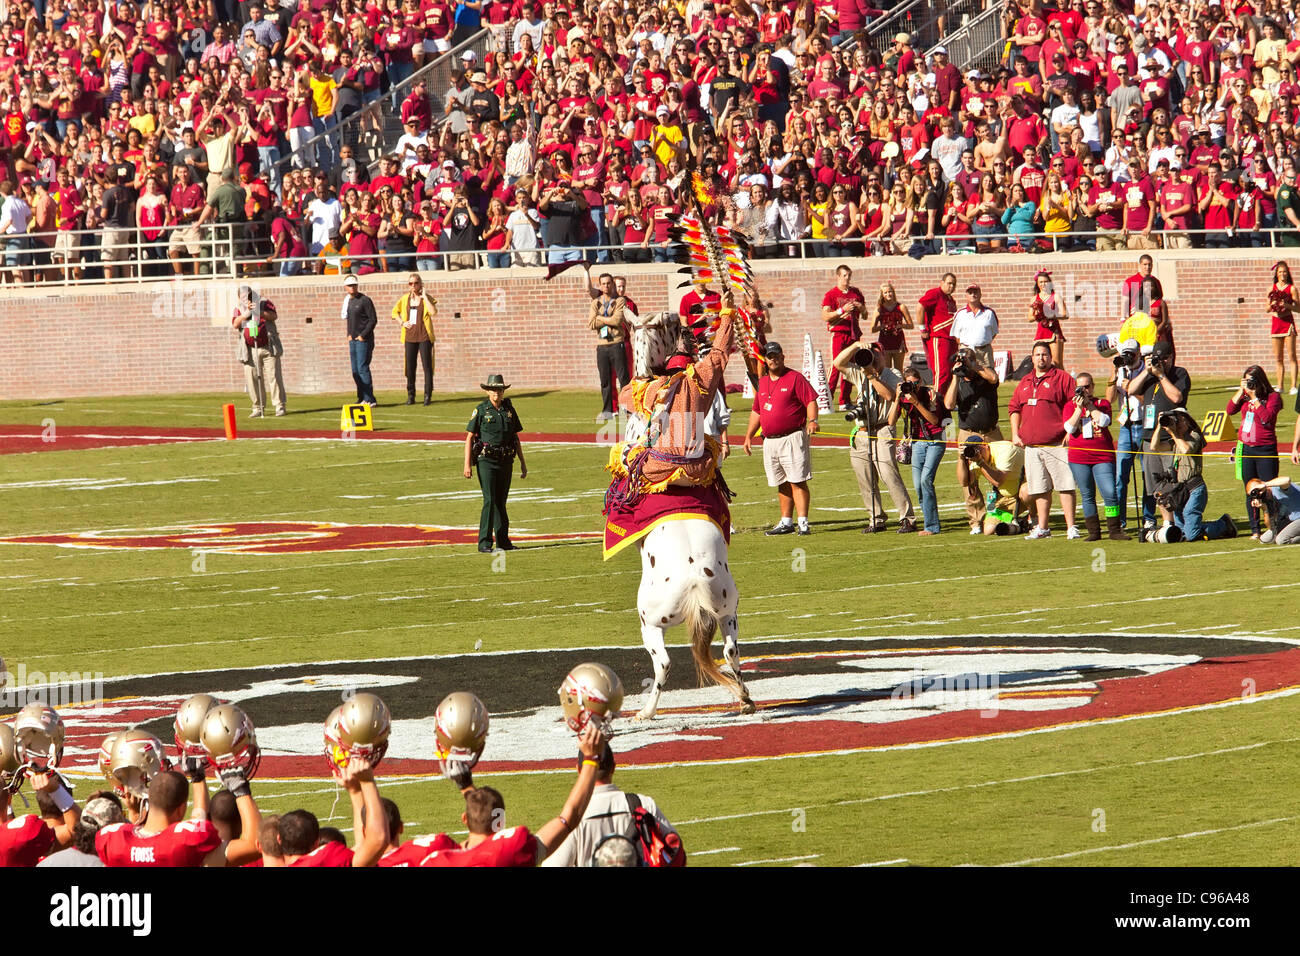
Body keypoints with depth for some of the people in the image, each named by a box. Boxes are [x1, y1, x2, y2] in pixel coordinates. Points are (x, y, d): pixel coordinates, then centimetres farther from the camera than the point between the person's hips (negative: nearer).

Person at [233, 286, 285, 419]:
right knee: (252, 379, -1)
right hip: (250, 350, 2)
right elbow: (236, 324, -7)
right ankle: (258, 408, 7)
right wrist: (247, 312, -17)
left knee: (274, 376, -6)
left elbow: (273, 316, -10)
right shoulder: (239, 308, 9)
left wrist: (259, 311, -22)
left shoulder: (264, 303, 5)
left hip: (268, 347, -2)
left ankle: (279, 406, -1)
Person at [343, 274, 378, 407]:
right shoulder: (348, 301, 14)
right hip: (353, 340, 8)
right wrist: (350, 336, 11)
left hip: (364, 340, -8)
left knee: (362, 368, -12)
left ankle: (369, 399, -11)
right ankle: (361, 398, 15)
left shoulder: (365, 300, -9)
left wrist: (362, 335, -14)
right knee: (355, 371, 9)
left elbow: (373, 320, -12)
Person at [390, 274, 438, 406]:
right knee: (410, 366, 5)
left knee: (427, 365, -6)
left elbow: (433, 312, -18)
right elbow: (395, 312, 23)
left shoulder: (426, 298, -1)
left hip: (424, 337, -3)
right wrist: (402, 322, 6)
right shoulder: (405, 299, 9)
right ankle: (410, 396, 13)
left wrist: (424, 297, -14)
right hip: (410, 336, 3)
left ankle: (428, 395, -3)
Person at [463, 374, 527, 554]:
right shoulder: (481, 410, -4)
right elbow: (469, 437, -3)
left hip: (506, 461, 4)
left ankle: (503, 541, 16)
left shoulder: (509, 410, 9)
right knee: (489, 500, -12)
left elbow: (516, 438, 16)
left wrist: (522, 463, 15)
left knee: (501, 501, 10)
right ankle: (484, 543, -12)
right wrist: (467, 464, -11)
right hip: (486, 460, -4)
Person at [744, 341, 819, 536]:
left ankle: (803, 523, -12)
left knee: (797, 482, -10)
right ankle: (786, 523, 16)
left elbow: (811, 401, -8)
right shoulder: (762, 383, 18)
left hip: (792, 438, -7)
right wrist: (749, 436, 20)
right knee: (782, 484, 11)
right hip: (770, 441, 7)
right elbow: (756, 412, 25)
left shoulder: (795, 378, -2)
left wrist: (812, 421, -25)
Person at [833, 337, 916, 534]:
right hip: (860, 435, 6)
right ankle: (877, 520, 15)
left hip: (882, 433, -6)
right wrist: (856, 346, -6)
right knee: (866, 482, 5)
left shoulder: (893, 376, 3)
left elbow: (889, 395, -15)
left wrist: (872, 376, -14)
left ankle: (908, 519, -14)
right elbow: (838, 363, 4)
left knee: (889, 475, -15)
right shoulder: (859, 374, 16)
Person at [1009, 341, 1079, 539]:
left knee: (1065, 486, -8)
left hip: (1056, 444, -6)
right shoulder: (1025, 382, 18)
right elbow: (1014, 408, 23)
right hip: (1031, 446, 6)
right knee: (1040, 489, 9)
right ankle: (1042, 528, 16)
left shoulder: (1062, 378, 0)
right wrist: (1015, 434, 12)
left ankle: (1071, 527, -6)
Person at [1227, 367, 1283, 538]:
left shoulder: (1273, 397, -5)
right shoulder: (1244, 396, 10)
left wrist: (1254, 397, -17)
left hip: (1266, 449, -5)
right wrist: (1241, 391, -6)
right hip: (1246, 450, 5)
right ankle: (1255, 530, 12)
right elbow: (1230, 410, 0)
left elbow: (1267, 417, -20)